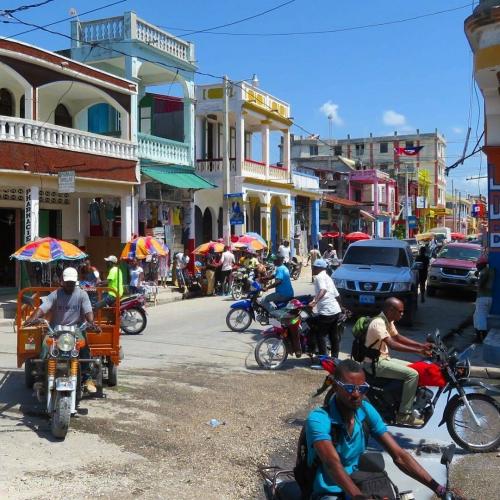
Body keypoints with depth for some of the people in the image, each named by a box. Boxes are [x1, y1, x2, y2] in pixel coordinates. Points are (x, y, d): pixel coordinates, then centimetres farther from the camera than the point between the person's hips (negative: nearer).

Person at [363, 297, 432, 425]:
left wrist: (421, 345, 6)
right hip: (375, 363, -10)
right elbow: (392, 344, -32)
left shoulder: (388, 321, 8)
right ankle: (404, 414, -14)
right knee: (412, 374, -19)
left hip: (383, 358, 10)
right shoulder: (378, 322, -23)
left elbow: (398, 337, 17)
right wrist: (418, 351, -34)